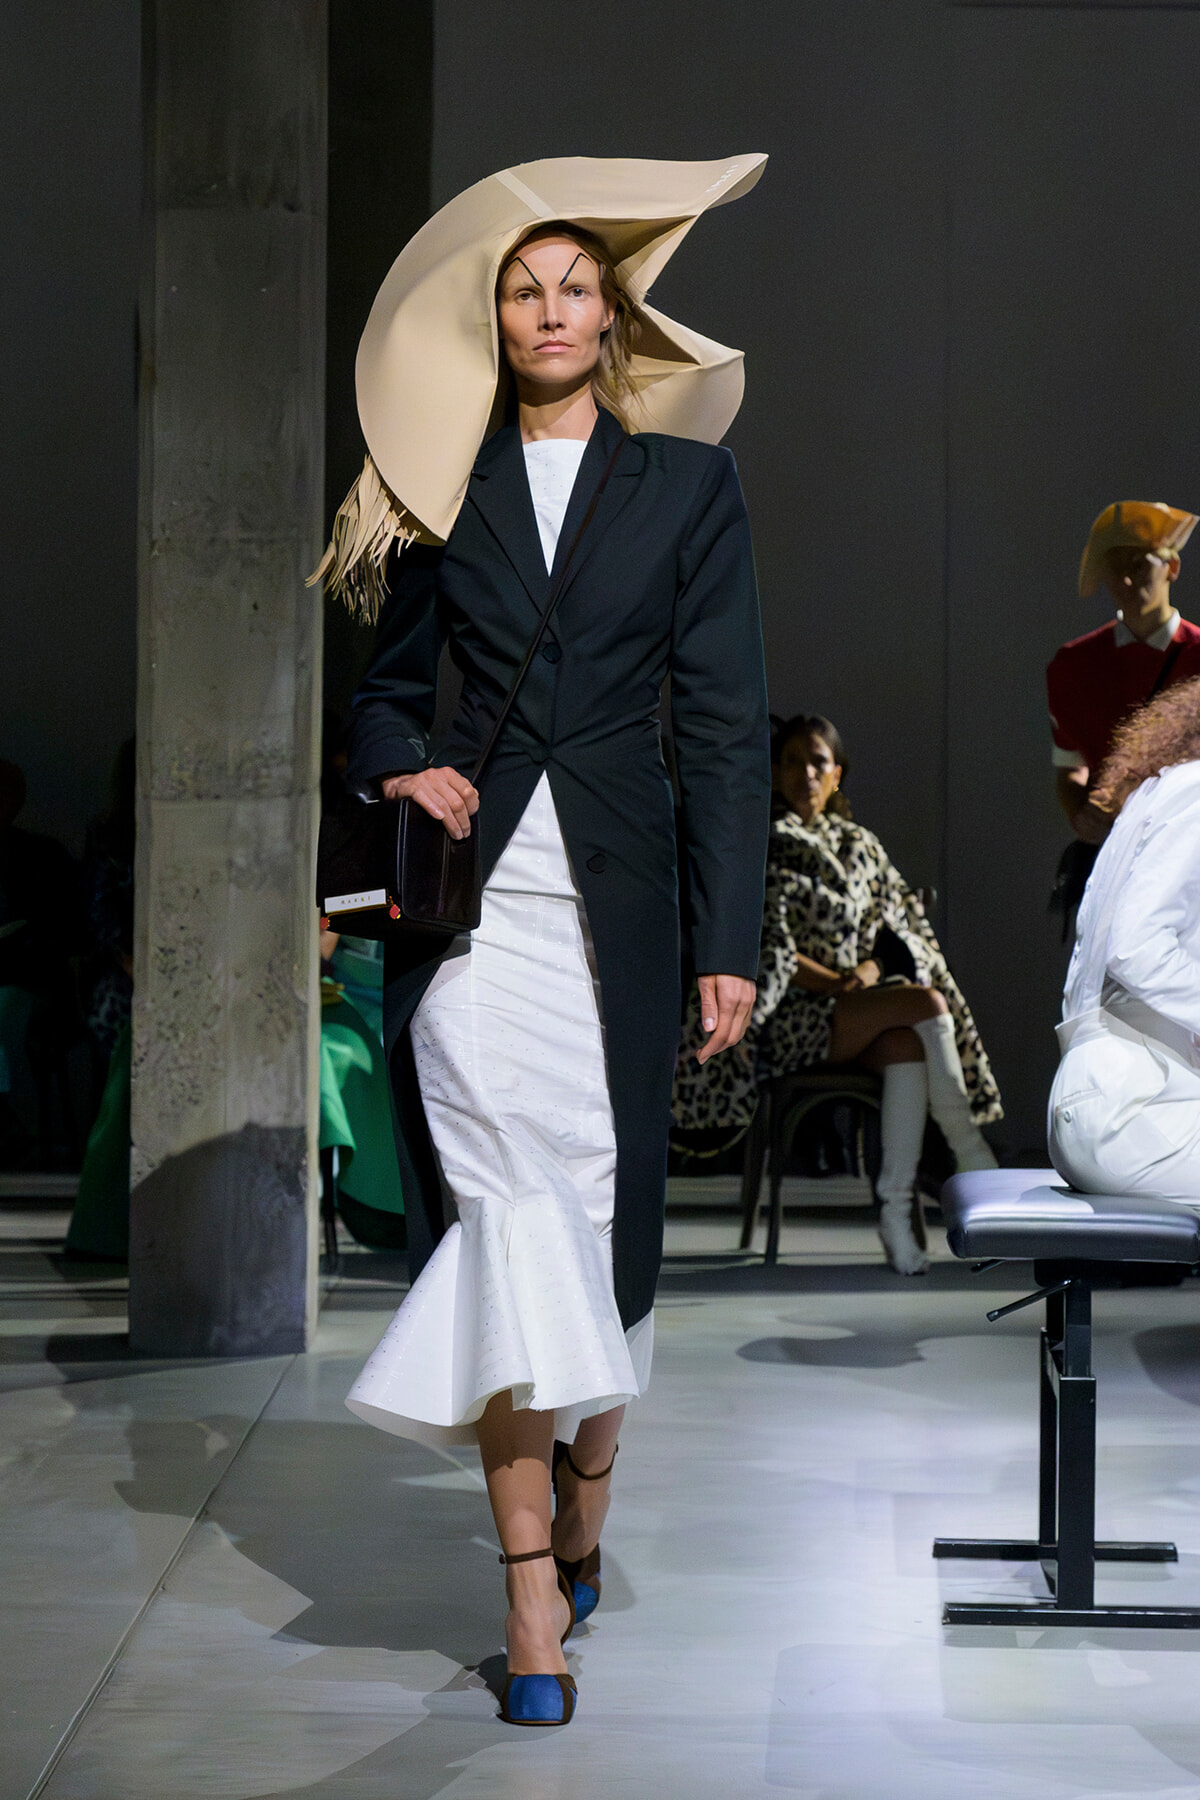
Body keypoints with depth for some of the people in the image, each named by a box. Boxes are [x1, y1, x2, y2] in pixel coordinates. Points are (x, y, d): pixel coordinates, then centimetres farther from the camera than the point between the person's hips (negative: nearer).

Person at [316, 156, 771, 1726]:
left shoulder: (686, 482, 6)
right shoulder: (449, 485, 10)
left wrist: (728, 937, -3)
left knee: (599, 1210, 4)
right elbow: (389, 683, 19)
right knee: (511, 1206, -9)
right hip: (477, 888, 0)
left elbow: (727, 722, 2)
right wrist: (400, 772, -4)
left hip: (612, 891, 0)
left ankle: (583, 1511, 28)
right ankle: (533, 1592, -8)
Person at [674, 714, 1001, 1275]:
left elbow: (897, 925, 16)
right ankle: (972, 1158, -23)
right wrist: (834, 983, -17)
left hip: (860, 1009, 4)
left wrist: (869, 968, -5)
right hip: (788, 1016, -4)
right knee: (925, 1004, -28)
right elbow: (766, 949, -6)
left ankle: (897, 1207, -38)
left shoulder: (860, 846, 19)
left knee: (905, 1044, -33)